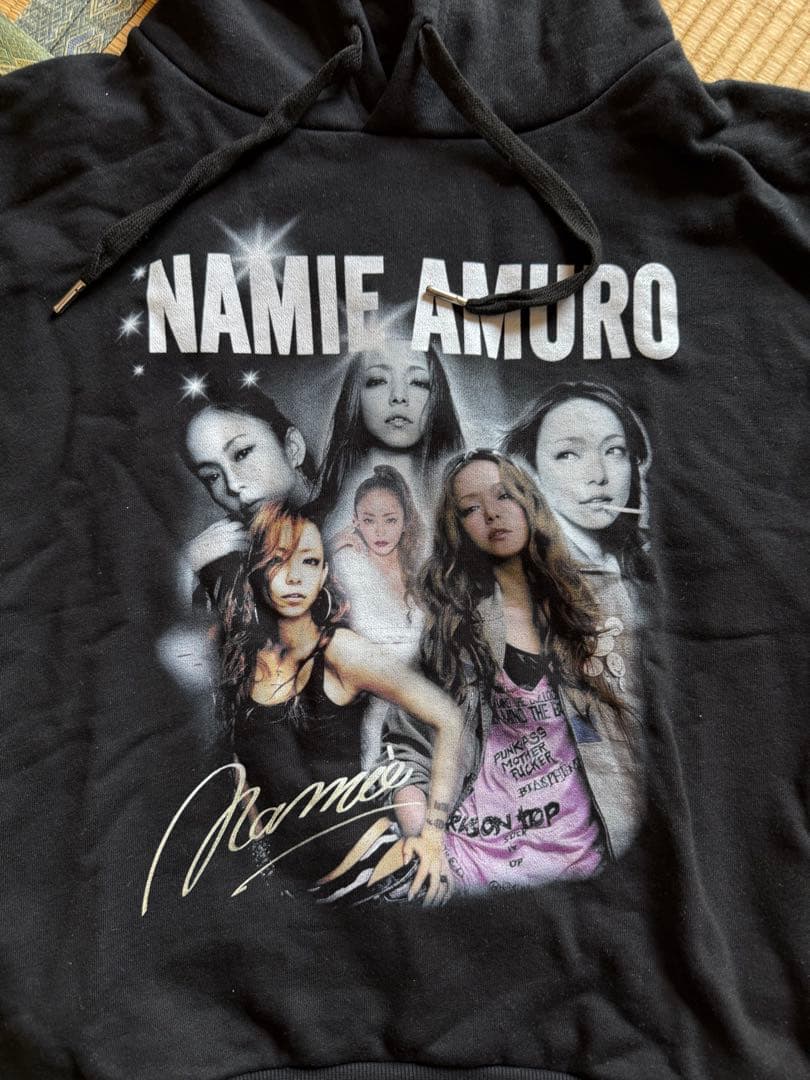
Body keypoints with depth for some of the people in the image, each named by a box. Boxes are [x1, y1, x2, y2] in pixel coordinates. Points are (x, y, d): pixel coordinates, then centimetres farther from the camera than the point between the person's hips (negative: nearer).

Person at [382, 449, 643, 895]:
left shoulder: (573, 606, 6)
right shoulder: (446, 620, -4)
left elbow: (619, 729, 9)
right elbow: (407, 746, -6)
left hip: (584, 842, 3)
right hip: (484, 850, -3)